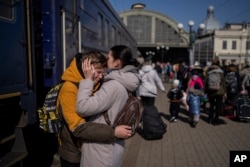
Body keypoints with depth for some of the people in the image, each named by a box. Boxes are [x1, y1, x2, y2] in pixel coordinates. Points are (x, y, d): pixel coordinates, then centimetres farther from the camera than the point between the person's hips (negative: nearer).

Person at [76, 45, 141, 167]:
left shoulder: (114, 86, -24)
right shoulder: (124, 84, 6)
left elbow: (83, 108, -26)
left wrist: (88, 80, -17)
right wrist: (94, 81, 3)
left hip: (100, 150, -9)